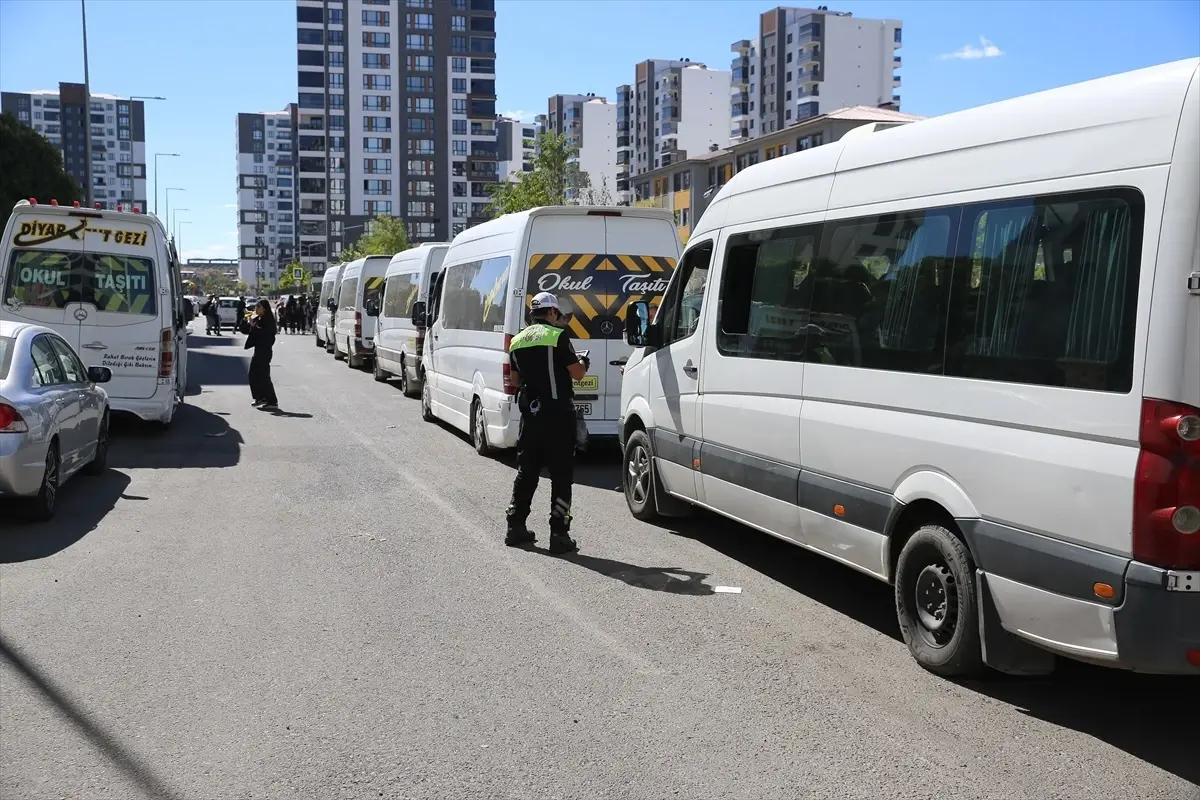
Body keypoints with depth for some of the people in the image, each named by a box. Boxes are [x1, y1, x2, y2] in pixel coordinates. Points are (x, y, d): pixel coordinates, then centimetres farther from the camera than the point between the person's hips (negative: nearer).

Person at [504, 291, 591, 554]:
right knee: (561, 476, -1)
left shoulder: (517, 341, 10)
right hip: (557, 415, -6)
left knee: (526, 472, 15)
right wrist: (584, 364, 12)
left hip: (530, 414, 6)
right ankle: (559, 535, -2)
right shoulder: (557, 337, -10)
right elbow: (576, 373, -9)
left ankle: (515, 527, 20)